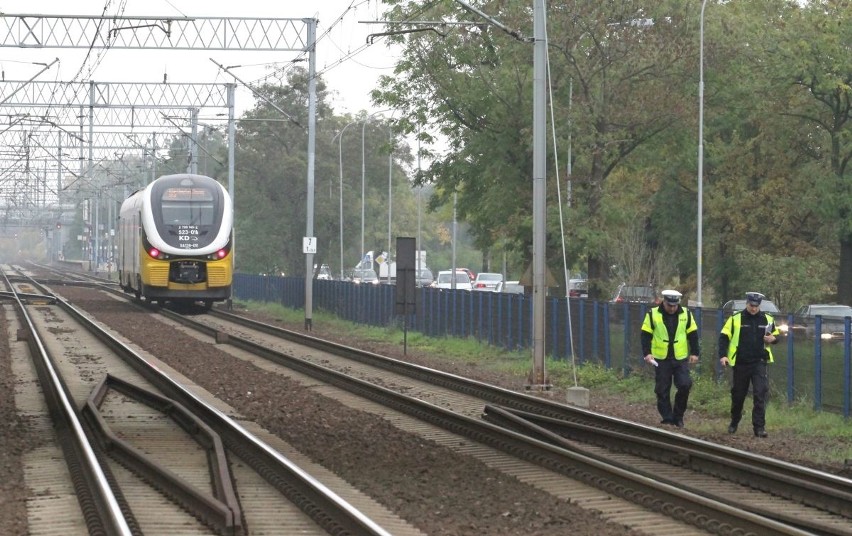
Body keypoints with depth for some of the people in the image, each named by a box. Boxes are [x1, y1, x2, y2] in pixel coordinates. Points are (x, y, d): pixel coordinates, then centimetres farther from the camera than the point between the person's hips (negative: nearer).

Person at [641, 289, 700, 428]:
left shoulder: (686, 314, 3)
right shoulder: (653, 315, -2)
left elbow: (692, 334, 8)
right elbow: (646, 335, 0)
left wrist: (694, 353, 3)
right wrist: (647, 353, -10)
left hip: (681, 359, 1)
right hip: (661, 359, -1)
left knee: (685, 385, -11)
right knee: (662, 390, 1)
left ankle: (678, 415, 6)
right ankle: (667, 419, 11)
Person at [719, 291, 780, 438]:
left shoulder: (767, 319, 5)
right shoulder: (735, 319, -2)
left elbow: (776, 335, 18)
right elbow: (724, 337, -1)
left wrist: (773, 339, -7)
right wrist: (723, 355, -13)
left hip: (759, 362, 0)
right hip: (740, 363, 0)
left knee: (760, 394, -12)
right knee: (738, 394, 11)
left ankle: (759, 427, -10)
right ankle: (734, 423, 33)